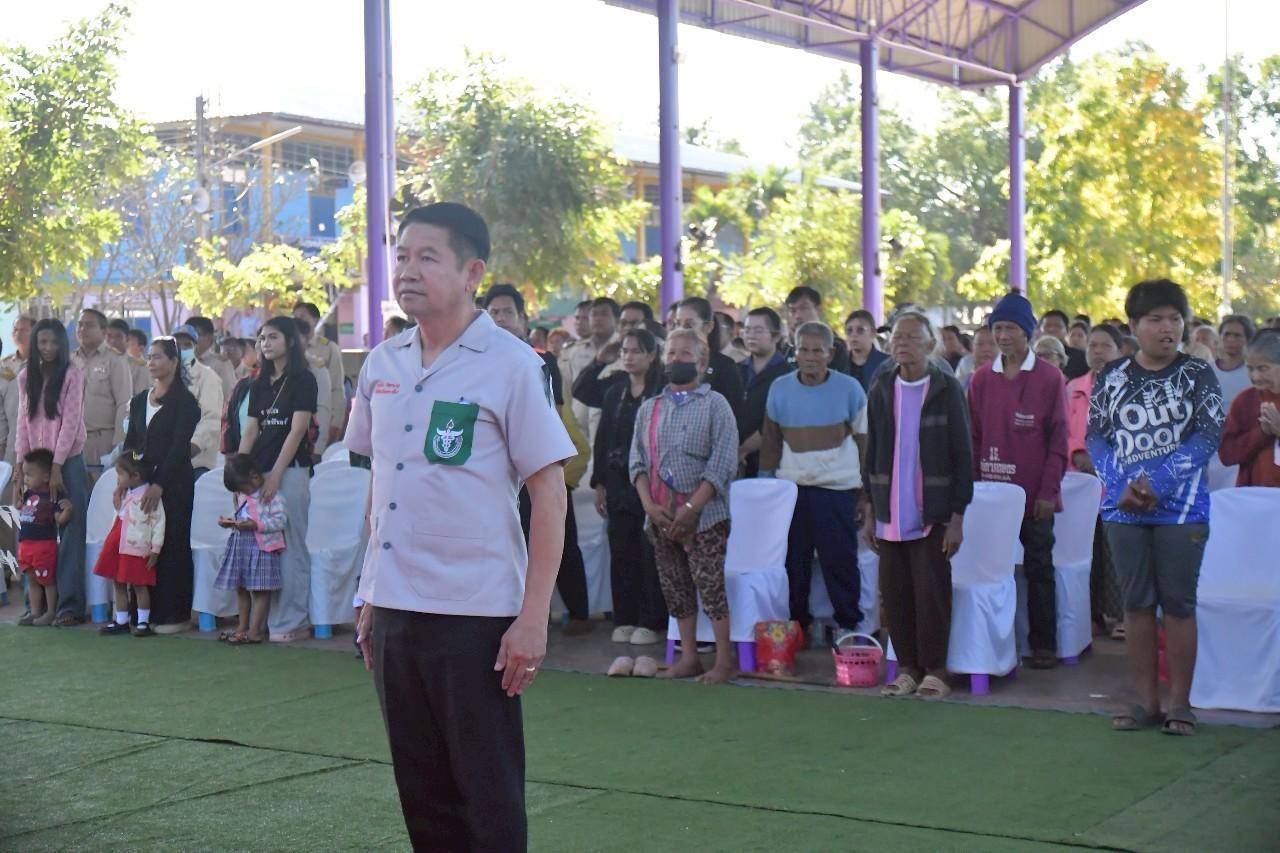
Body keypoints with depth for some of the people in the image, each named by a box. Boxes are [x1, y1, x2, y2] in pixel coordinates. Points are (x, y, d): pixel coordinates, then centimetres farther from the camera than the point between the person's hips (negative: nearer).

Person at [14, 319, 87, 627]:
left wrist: (56, 468, -14)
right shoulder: (26, 377, 10)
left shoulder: (72, 375, -4)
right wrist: (19, 471, 4)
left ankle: (70, 605, -5)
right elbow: (23, 423, 10)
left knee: (71, 532, -6)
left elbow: (70, 421, -9)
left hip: (68, 461, -4)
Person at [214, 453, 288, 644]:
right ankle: (242, 626, 22)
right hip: (241, 545, 9)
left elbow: (281, 519, -18)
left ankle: (255, 630, -1)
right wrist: (229, 521, 5)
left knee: (259, 589, -5)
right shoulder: (242, 496, 14)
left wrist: (256, 525, -24)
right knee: (241, 588, 13)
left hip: (261, 546, -9)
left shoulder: (271, 494, -13)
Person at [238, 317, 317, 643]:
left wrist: (275, 475, -14)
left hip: (291, 470, -6)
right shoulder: (260, 384, 17)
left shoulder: (303, 380, -2)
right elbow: (250, 431, 14)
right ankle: (264, 618, 9)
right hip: (260, 469, 6)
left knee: (291, 546, -5)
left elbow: (297, 430, -9)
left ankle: (293, 622, -2)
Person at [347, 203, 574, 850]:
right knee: (421, 791, 13)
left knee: (489, 797, 2)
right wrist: (370, 597, 15)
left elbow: (549, 493, -8)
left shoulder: (510, 365, -7)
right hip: (393, 608, 6)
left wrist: (532, 619, -13)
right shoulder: (382, 364, 9)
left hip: (475, 612, -5)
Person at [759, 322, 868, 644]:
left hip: (837, 488, -2)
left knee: (840, 561, -2)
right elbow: (770, 441, 12)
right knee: (793, 562, 7)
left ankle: (848, 625, 11)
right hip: (791, 488, 2)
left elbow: (864, 439, 5)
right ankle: (795, 626, 18)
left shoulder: (849, 388, 0)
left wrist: (867, 490, 1)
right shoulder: (780, 389, 5)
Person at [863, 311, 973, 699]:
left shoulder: (947, 390, -4)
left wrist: (957, 515, -8)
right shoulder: (882, 390, 7)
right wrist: (869, 511, 8)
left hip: (932, 514, -4)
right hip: (890, 514, 4)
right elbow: (871, 453, 11)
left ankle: (934, 670, 10)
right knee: (895, 593, 6)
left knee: (931, 592, -1)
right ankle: (907, 668, 17)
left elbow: (963, 455, -4)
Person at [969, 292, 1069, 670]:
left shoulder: (1049, 378, -4)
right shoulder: (982, 379, 5)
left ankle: (1044, 644, 13)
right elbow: (974, 437, 9)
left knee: (1039, 568, 5)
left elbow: (1058, 440, -4)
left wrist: (1048, 492, -9)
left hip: (1034, 495, -3)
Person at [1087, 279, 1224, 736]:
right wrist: (1122, 484, -11)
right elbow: (1095, 435, 5)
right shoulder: (1111, 377, 7)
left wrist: (1158, 483, -16)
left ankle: (1180, 702, 8)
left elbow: (1210, 435, -7)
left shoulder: (1197, 374, 0)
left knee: (1178, 602, 1)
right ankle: (1145, 701, 14)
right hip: (1125, 508, 3)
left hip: (1181, 507, -2)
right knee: (1136, 602, 6)